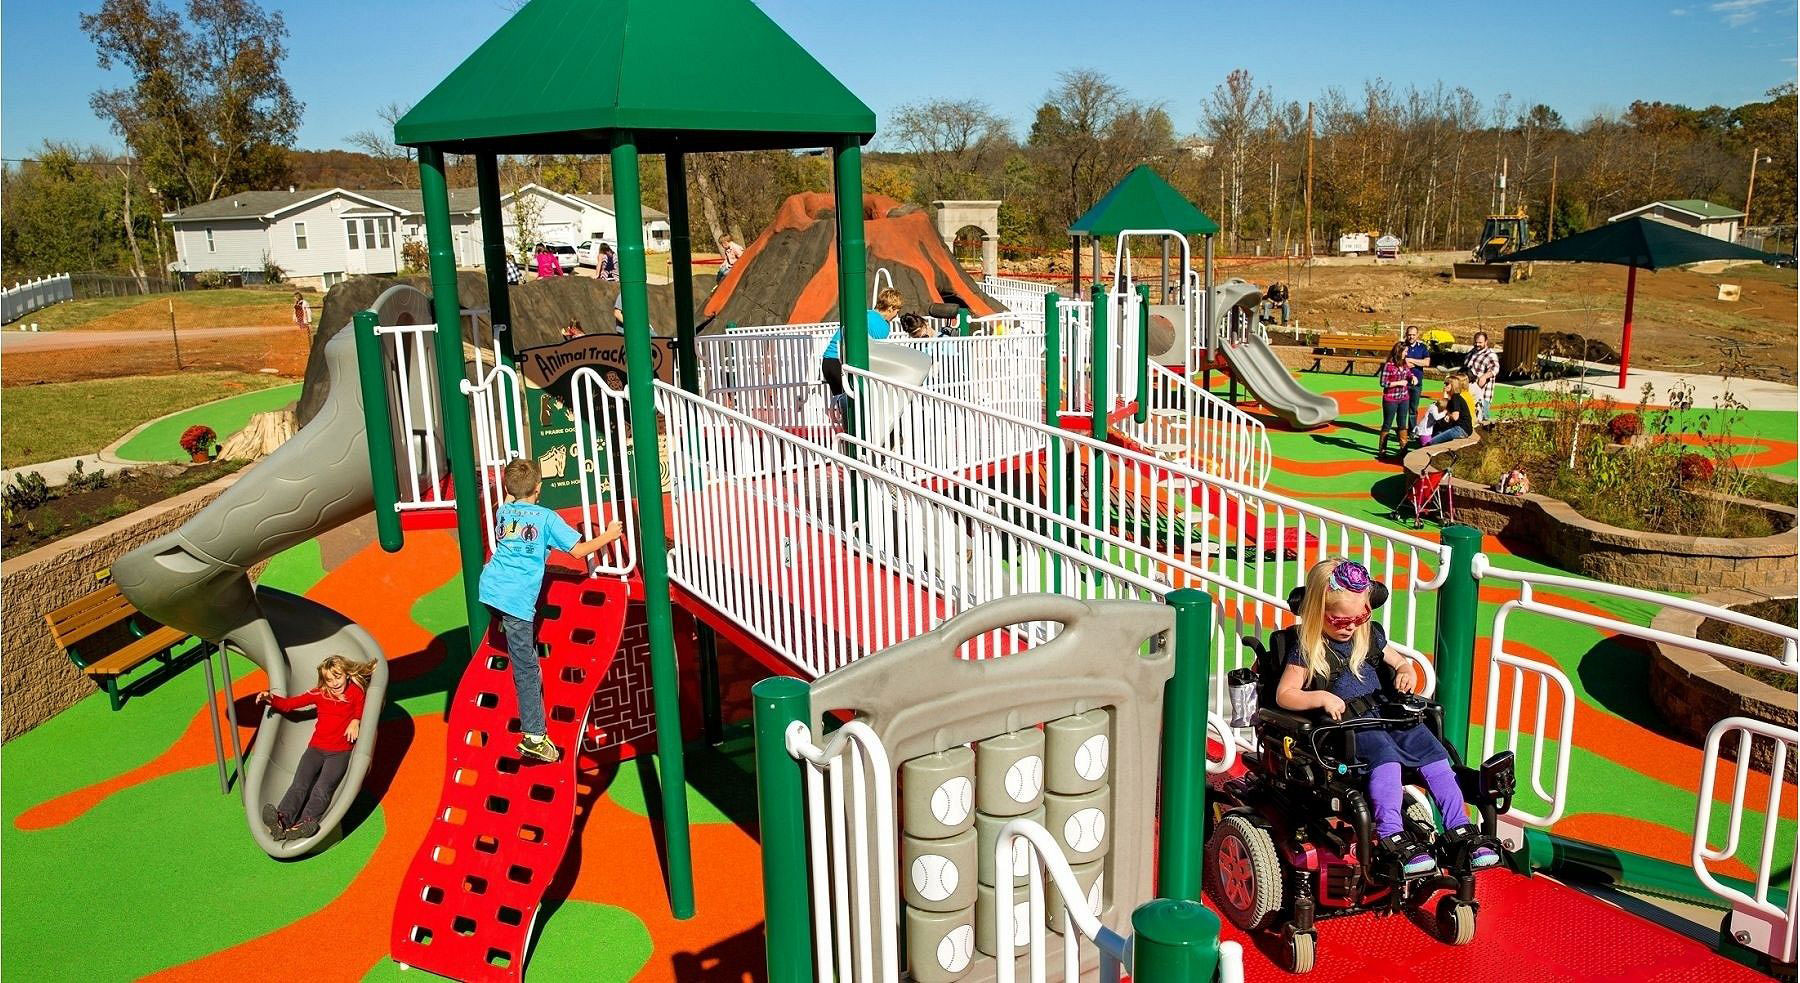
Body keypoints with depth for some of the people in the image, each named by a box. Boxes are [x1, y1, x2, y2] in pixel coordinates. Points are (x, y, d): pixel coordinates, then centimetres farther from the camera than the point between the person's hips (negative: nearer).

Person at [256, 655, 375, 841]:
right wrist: (270, 698, -8)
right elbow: (289, 704, 9)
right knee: (299, 785, -23)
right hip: (316, 748, 3)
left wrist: (355, 721, -8)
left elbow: (360, 712, 15)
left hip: (340, 752, -3)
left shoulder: (356, 692, 7)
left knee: (322, 788, -26)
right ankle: (281, 820, -46)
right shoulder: (319, 694, 12)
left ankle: (304, 824, -49)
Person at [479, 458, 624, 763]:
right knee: (527, 668, -1)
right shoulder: (546, 517, 2)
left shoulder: (502, 512, 16)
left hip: (489, 588, 6)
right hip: (517, 600, -5)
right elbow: (578, 550, 1)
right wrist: (607, 536, 15)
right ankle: (533, 736, 2)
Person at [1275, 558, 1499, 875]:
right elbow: (1284, 695, -7)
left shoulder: (1369, 635, 13)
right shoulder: (1307, 649, -5)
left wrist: (1408, 671, 5)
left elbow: (1400, 661, 28)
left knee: (1432, 749, -13)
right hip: (1344, 725, -6)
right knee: (1384, 751, -33)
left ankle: (1460, 829, -11)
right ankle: (1392, 835, -36)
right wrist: (1322, 697, -22)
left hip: (1384, 714, 6)